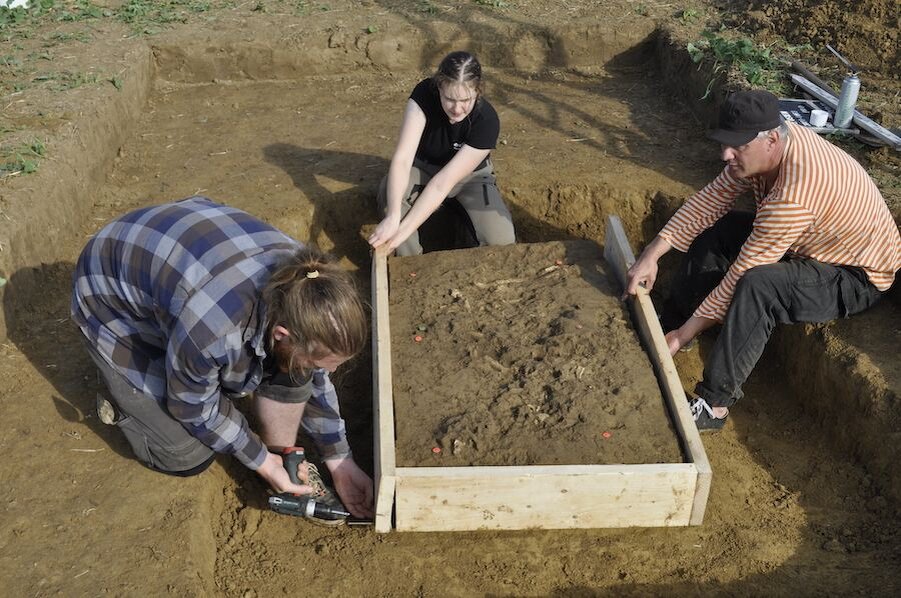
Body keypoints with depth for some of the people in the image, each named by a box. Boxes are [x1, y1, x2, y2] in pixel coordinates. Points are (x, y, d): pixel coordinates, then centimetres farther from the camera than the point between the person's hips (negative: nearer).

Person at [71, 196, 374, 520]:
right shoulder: (211, 330, -43)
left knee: (294, 361, -17)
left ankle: (285, 459, 5)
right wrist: (261, 462, -10)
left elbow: (316, 383, -5)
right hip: (116, 305, -5)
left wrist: (340, 461, -1)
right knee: (188, 455, -5)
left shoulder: (302, 289, -24)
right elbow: (195, 407, -20)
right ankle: (122, 402, 19)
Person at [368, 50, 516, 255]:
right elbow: (402, 158, -38)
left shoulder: (487, 121, -32)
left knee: (500, 241, -26)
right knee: (389, 191, -34)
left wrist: (404, 230, -41)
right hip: (424, 166, 1)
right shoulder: (424, 94, -30)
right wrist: (393, 217, -52)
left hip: (470, 175, -1)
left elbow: (444, 182, -35)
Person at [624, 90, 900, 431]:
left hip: (856, 276, -9)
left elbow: (742, 274, -32)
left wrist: (685, 334, -24)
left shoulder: (793, 196, -38)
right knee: (712, 230, 2)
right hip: (810, 239, 9)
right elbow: (711, 199, -9)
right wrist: (653, 253, -18)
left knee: (759, 285, -36)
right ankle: (668, 325, 11)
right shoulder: (767, 144, -14)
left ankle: (713, 403, -26)